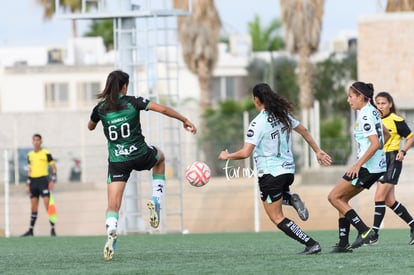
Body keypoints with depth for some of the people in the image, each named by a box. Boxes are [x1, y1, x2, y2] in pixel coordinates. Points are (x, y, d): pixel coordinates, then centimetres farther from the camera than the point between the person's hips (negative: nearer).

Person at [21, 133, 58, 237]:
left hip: (43, 180, -5)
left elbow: (54, 168, -2)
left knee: (48, 205, -11)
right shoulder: (30, 155, 14)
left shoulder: (46, 153, -2)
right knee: (34, 208, 9)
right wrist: (28, 185, 15)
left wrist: (52, 181, -13)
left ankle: (52, 229, -9)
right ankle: (31, 230, 13)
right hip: (33, 182, 5)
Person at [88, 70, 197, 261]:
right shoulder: (132, 102, -6)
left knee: (113, 206, 2)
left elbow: (90, 127, 20)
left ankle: (111, 234, -28)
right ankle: (156, 200, 19)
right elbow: (162, 109, -10)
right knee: (160, 156, 35)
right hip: (139, 155, -1)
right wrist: (185, 120, -1)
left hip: (117, 161, 1)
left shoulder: (100, 109, 0)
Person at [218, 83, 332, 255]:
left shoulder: (258, 123, -17)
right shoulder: (283, 115, 4)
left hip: (271, 174, -7)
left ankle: (311, 244, -7)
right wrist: (318, 151, 28)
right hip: (288, 170, 7)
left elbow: (245, 153, -21)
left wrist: (227, 156, -2)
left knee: (277, 218, 2)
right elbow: (303, 131, 16)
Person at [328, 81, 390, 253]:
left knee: (334, 197, -5)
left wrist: (358, 165, -25)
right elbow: (386, 135, 25)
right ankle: (343, 243, 10)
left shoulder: (365, 116, -16)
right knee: (342, 199, 13)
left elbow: (375, 144, -24)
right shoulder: (373, 112, 13)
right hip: (378, 166, 10)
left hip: (367, 166, -10)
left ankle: (364, 231, -11)